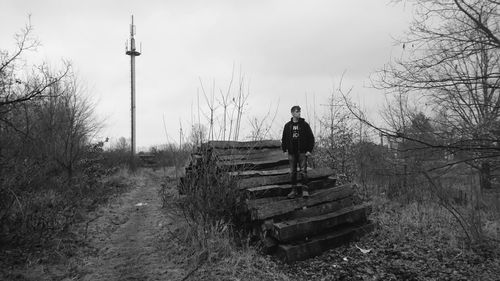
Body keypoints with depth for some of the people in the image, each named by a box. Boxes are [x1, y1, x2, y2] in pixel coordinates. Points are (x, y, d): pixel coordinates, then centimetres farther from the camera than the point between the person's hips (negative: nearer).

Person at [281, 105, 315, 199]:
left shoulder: (304, 124, 1)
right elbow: (284, 138, 12)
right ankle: (294, 190, 14)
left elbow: (311, 138, 1)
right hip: (292, 152, 2)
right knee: (292, 172, 6)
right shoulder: (288, 125, 7)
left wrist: (309, 150, -6)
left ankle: (305, 189, 3)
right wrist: (284, 149, 2)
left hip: (302, 152, -2)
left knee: (303, 171, -5)